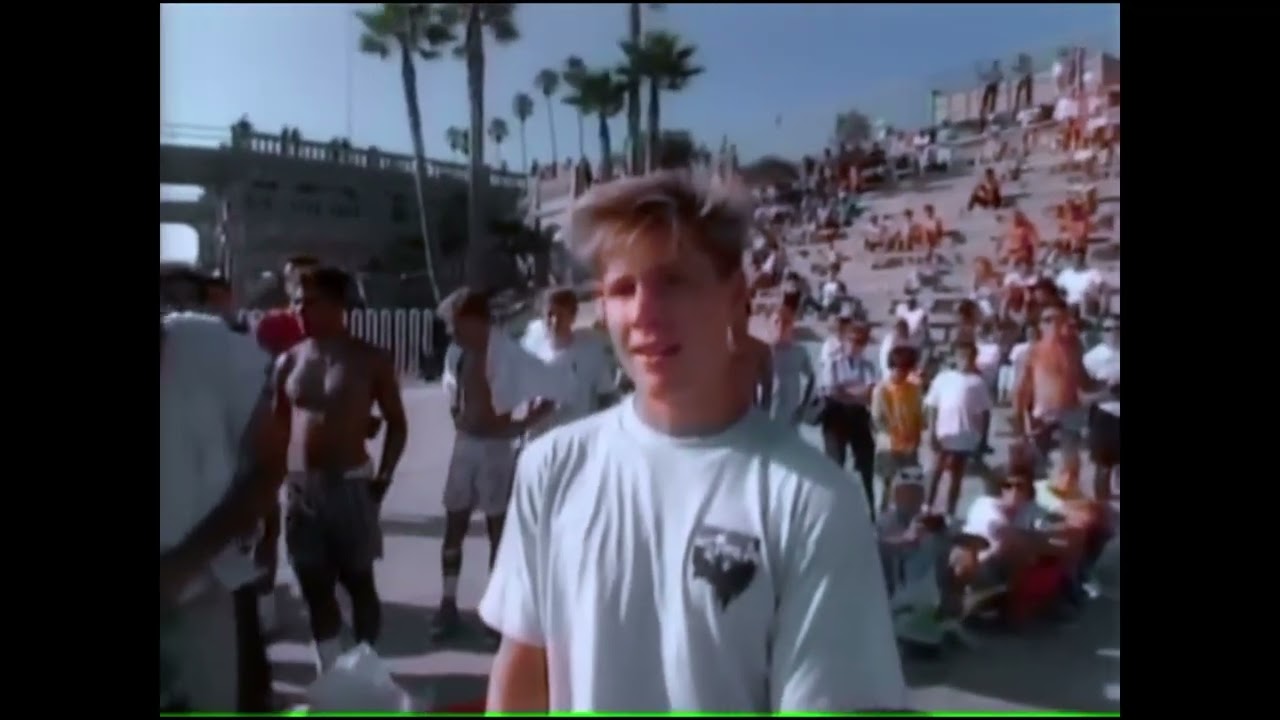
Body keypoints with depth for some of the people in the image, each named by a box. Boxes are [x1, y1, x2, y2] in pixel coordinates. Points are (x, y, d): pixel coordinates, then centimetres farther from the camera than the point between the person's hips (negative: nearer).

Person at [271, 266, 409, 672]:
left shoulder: (370, 360, -5)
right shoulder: (288, 362, 4)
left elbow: (397, 423, 0)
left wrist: (382, 479, -6)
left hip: (351, 483, -4)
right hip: (302, 485, 4)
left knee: (359, 582, 6)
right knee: (314, 586, 11)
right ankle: (329, 672, 24)